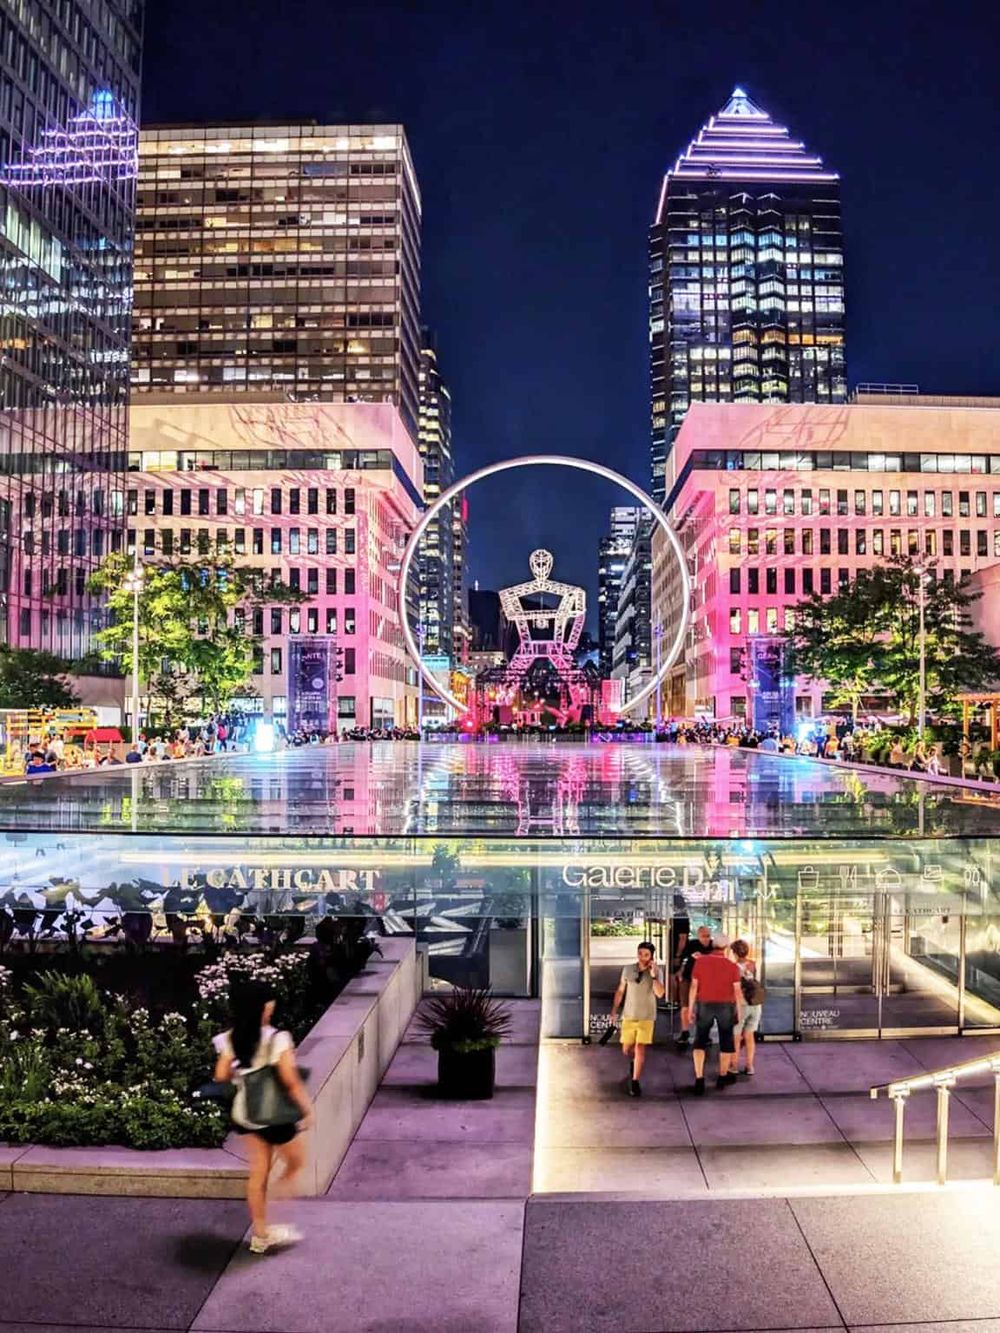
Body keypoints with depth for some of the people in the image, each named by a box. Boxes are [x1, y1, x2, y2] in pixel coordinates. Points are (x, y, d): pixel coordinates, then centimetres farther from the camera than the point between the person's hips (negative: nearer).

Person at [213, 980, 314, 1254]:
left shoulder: (231, 1039, -7)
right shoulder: (277, 1039, -26)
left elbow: (221, 1075, -1)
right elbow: (291, 1081, -24)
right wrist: (307, 1109, -11)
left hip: (246, 1114, 6)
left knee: (259, 1171, 20)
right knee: (296, 1162, 18)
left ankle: (260, 1234, 31)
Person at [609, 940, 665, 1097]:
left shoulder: (656, 972, -8)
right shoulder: (628, 970, -3)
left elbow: (660, 994, -22)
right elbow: (620, 991, 9)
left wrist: (653, 975, -31)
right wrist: (614, 1010, 8)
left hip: (646, 1017, -2)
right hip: (629, 1016, 3)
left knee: (640, 1049, -11)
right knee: (627, 1049, 11)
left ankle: (635, 1083, 0)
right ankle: (633, 1062, 46)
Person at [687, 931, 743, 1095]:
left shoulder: (700, 961, -7)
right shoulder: (732, 966, -8)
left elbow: (694, 986, -5)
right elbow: (737, 991, -6)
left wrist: (690, 1008, 2)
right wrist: (739, 1010, 6)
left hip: (705, 1005, 0)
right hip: (726, 1006, 0)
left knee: (700, 1042, 8)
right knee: (726, 1041, 17)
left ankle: (699, 1079, -3)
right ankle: (723, 1077, 28)